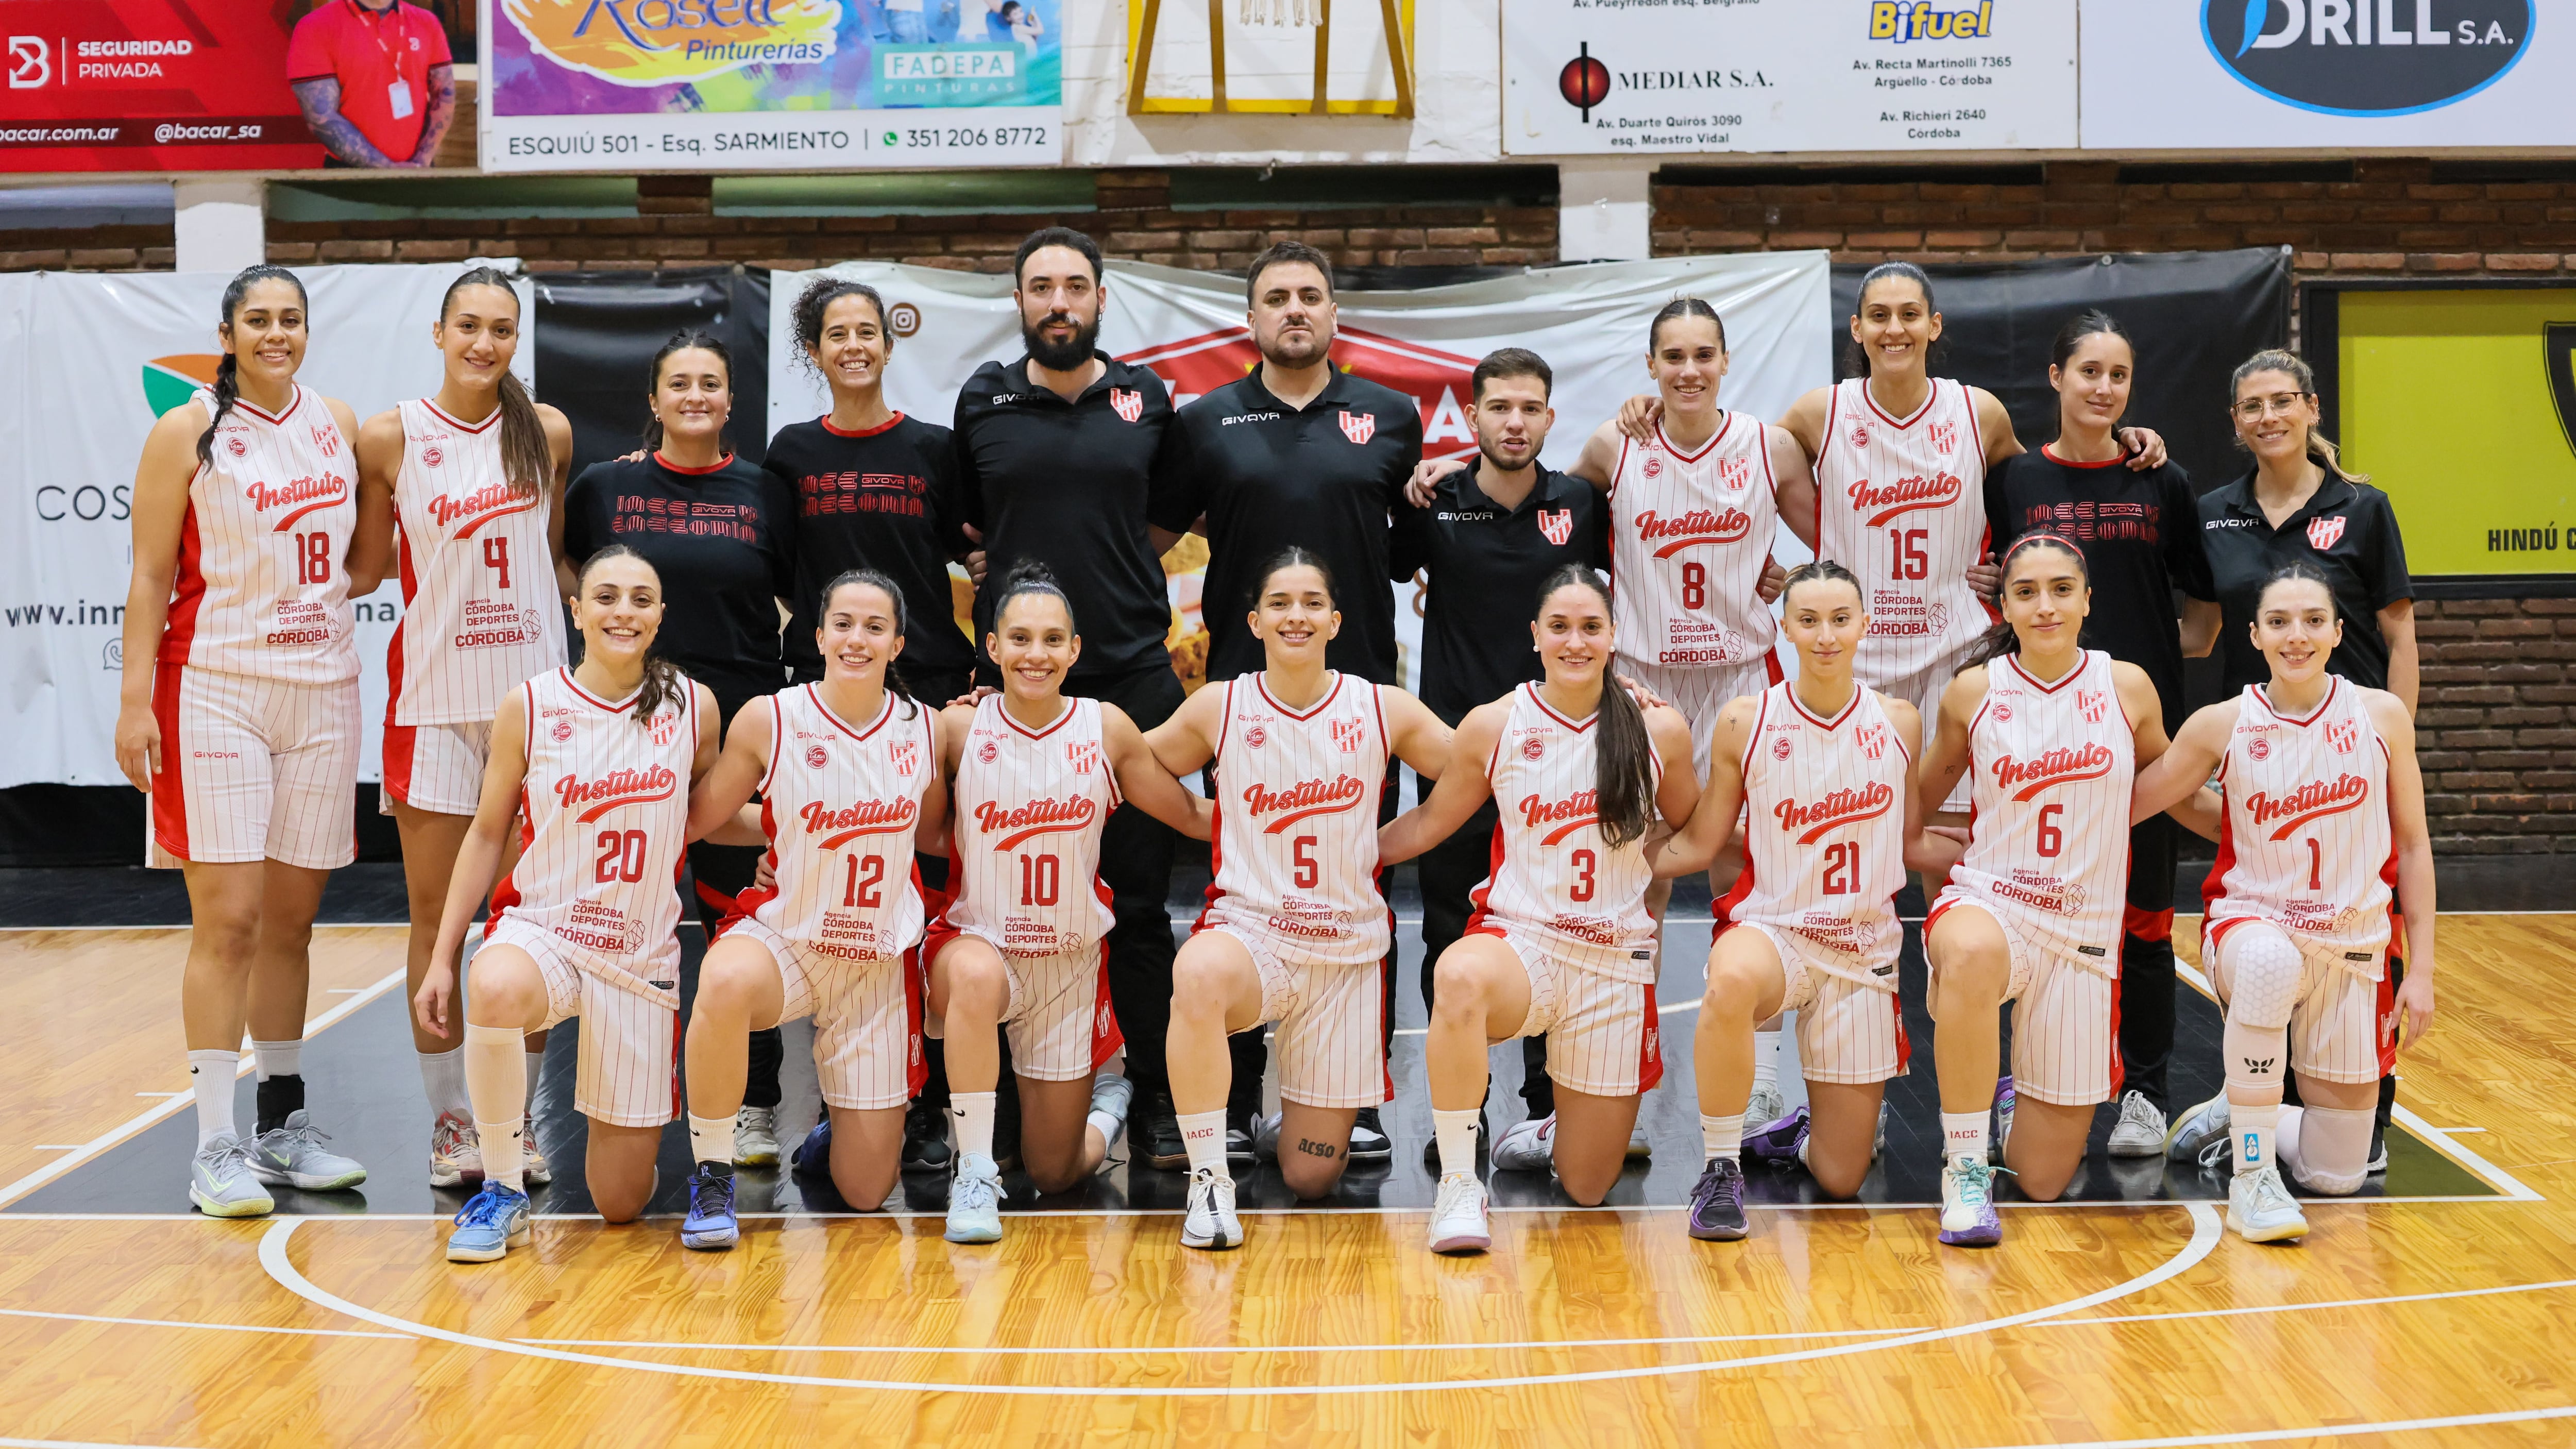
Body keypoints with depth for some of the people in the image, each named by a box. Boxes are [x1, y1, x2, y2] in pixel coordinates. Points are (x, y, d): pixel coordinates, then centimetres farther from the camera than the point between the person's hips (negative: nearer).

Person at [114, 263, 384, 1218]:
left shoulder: (338, 425, 9)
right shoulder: (188, 432, -2)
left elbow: (371, 557, 21)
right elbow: (151, 577, -4)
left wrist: (353, 580, 0)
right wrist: (136, 701, -9)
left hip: (322, 693, 4)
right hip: (217, 690, -4)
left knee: (291, 919, 10)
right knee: (227, 919, -7)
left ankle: (283, 1123, 20)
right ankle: (215, 1147, -3)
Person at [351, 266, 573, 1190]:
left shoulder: (547, 433, 4)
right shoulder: (389, 437, -3)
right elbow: (370, 564, 8)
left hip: (534, 690, 2)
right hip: (433, 694, -2)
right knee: (435, 916, 3)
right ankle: (450, 1122, 13)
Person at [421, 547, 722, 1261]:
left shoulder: (693, 707, -2)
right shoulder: (528, 708, -4)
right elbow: (487, 833, 4)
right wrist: (441, 958, 2)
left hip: (642, 953, 1)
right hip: (540, 929, -1)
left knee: (621, 1202, 1)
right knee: (496, 992, -42)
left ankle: (619, 1115, 39)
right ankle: (503, 1189, -17)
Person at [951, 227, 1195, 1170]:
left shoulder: (1147, 401, 7)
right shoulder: (982, 403, 6)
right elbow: (964, 532, 16)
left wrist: (1116, 586, 5)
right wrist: (1017, 580, 5)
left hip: (1132, 679, 0)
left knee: (1141, 896, 2)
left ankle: (1158, 1094, 10)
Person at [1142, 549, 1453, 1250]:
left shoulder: (1383, 710, -1)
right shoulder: (1217, 708, -1)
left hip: (1348, 948, 1)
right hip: (1248, 929, -1)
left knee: (1312, 1177, 2)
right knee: (1197, 976, -41)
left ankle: (1298, 1118, 41)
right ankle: (1210, 1180, -24)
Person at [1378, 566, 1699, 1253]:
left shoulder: (1659, 729, -1)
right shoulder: (1494, 726, -2)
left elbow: (1695, 836, 15)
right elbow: (1429, 823, 11)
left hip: (1617, 955, 2)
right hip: (1518, 938, -1)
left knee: (1588, 1189, 5)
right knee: (1460, 976, -42)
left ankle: (1557, 1133, 44)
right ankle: (1459, 1184, -25)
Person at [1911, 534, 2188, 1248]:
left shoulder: (2127, 687, 0)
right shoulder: (1972, 693, -1)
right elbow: (1917, 802, 14)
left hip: (2084, 930, 1)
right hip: (1987, 901, -1)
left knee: (2045, 1180, 1)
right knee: (1971, 955, -44)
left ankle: (2017, 1104, 39)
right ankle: (1964, 1169, -26)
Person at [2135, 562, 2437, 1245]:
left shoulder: (2382, 716, -5)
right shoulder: (2221, 726, -8)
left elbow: (2413, 846, 4)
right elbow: (2122, 807, -2)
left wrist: (2421, 969, 2)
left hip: (2354, 946, 2)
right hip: (2252, 923, -2)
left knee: (2338, 1174, 2)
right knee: (2269, 961, -43)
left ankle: (2235, 1119, 36)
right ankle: (2251, 1174, -28)